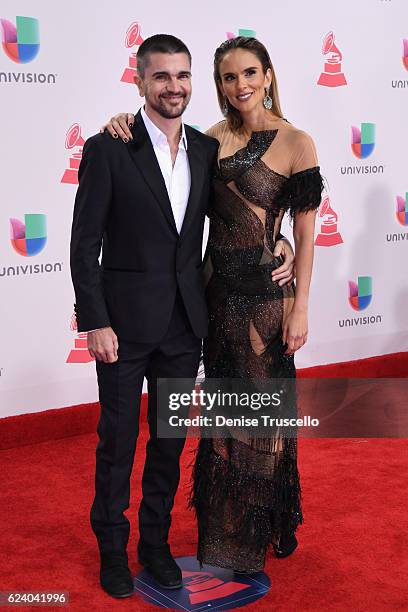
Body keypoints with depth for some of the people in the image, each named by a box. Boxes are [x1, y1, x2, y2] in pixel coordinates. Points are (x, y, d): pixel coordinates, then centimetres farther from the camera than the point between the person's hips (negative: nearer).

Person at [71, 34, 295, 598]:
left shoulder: (207, 149, 5)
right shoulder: (107, 149, -9)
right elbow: (85, 244, -9)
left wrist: (277, 244, 0)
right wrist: (96, 323, -14)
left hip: (185, 320, 4)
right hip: (126, 320, -4)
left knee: (170, 437, 15)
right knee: (118, 439, 9)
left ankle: (156, 542, 34)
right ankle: (112, 547, 29)